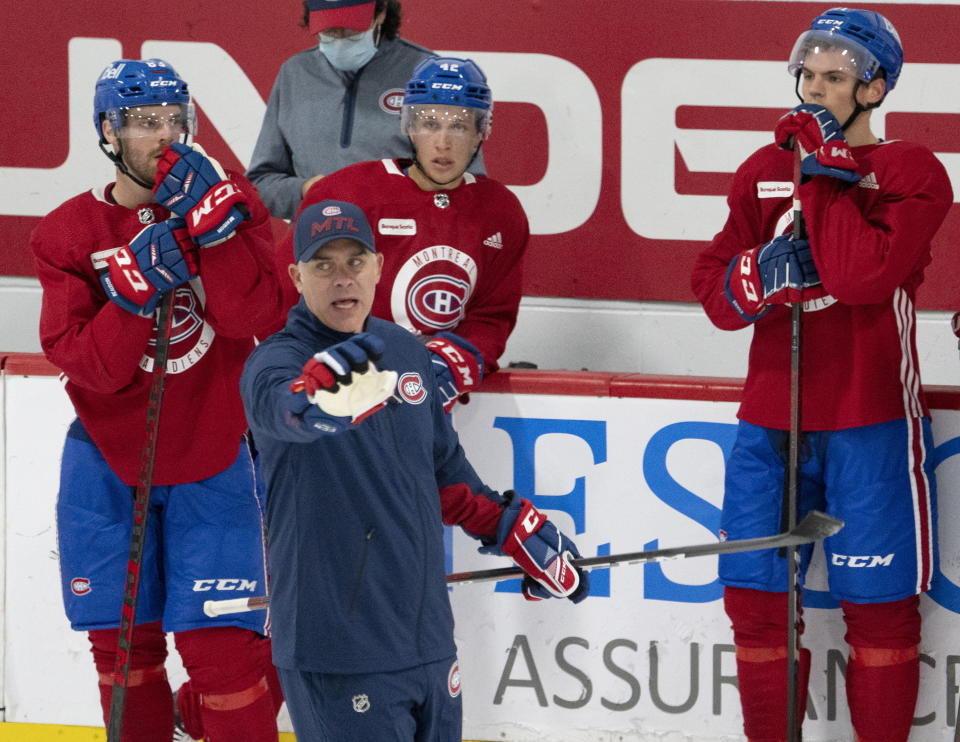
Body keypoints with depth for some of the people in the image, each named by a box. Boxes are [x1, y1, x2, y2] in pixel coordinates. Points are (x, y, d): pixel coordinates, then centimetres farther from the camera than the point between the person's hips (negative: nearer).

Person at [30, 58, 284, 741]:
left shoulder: (231, 204, -4)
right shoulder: (69, 233, -4)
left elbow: (252, 316, -19)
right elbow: (87, 364, -14)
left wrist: (209, 223, -26)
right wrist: (137, 287, -27)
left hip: (212, 455, -1)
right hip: (109, 460, 1)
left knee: (220, 645, -9)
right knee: (123, 640, 9)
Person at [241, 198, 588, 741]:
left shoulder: (408, 353, 11)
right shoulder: (278, 361, -10)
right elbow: (281, 406, -35)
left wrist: (517, 531, 21)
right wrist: (323, 386, -57)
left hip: (430, 640, 7)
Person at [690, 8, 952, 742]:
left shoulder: (910, 173, -5)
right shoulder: (763, 173, 11)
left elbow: (860, 273, -21)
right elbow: (714, 288, 7)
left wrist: (824, 169, -15)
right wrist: (763, 274, -14)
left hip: (869, 425, -5)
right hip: (771, 419, 5)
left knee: (879, 605, 0)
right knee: (756, 597, 6)